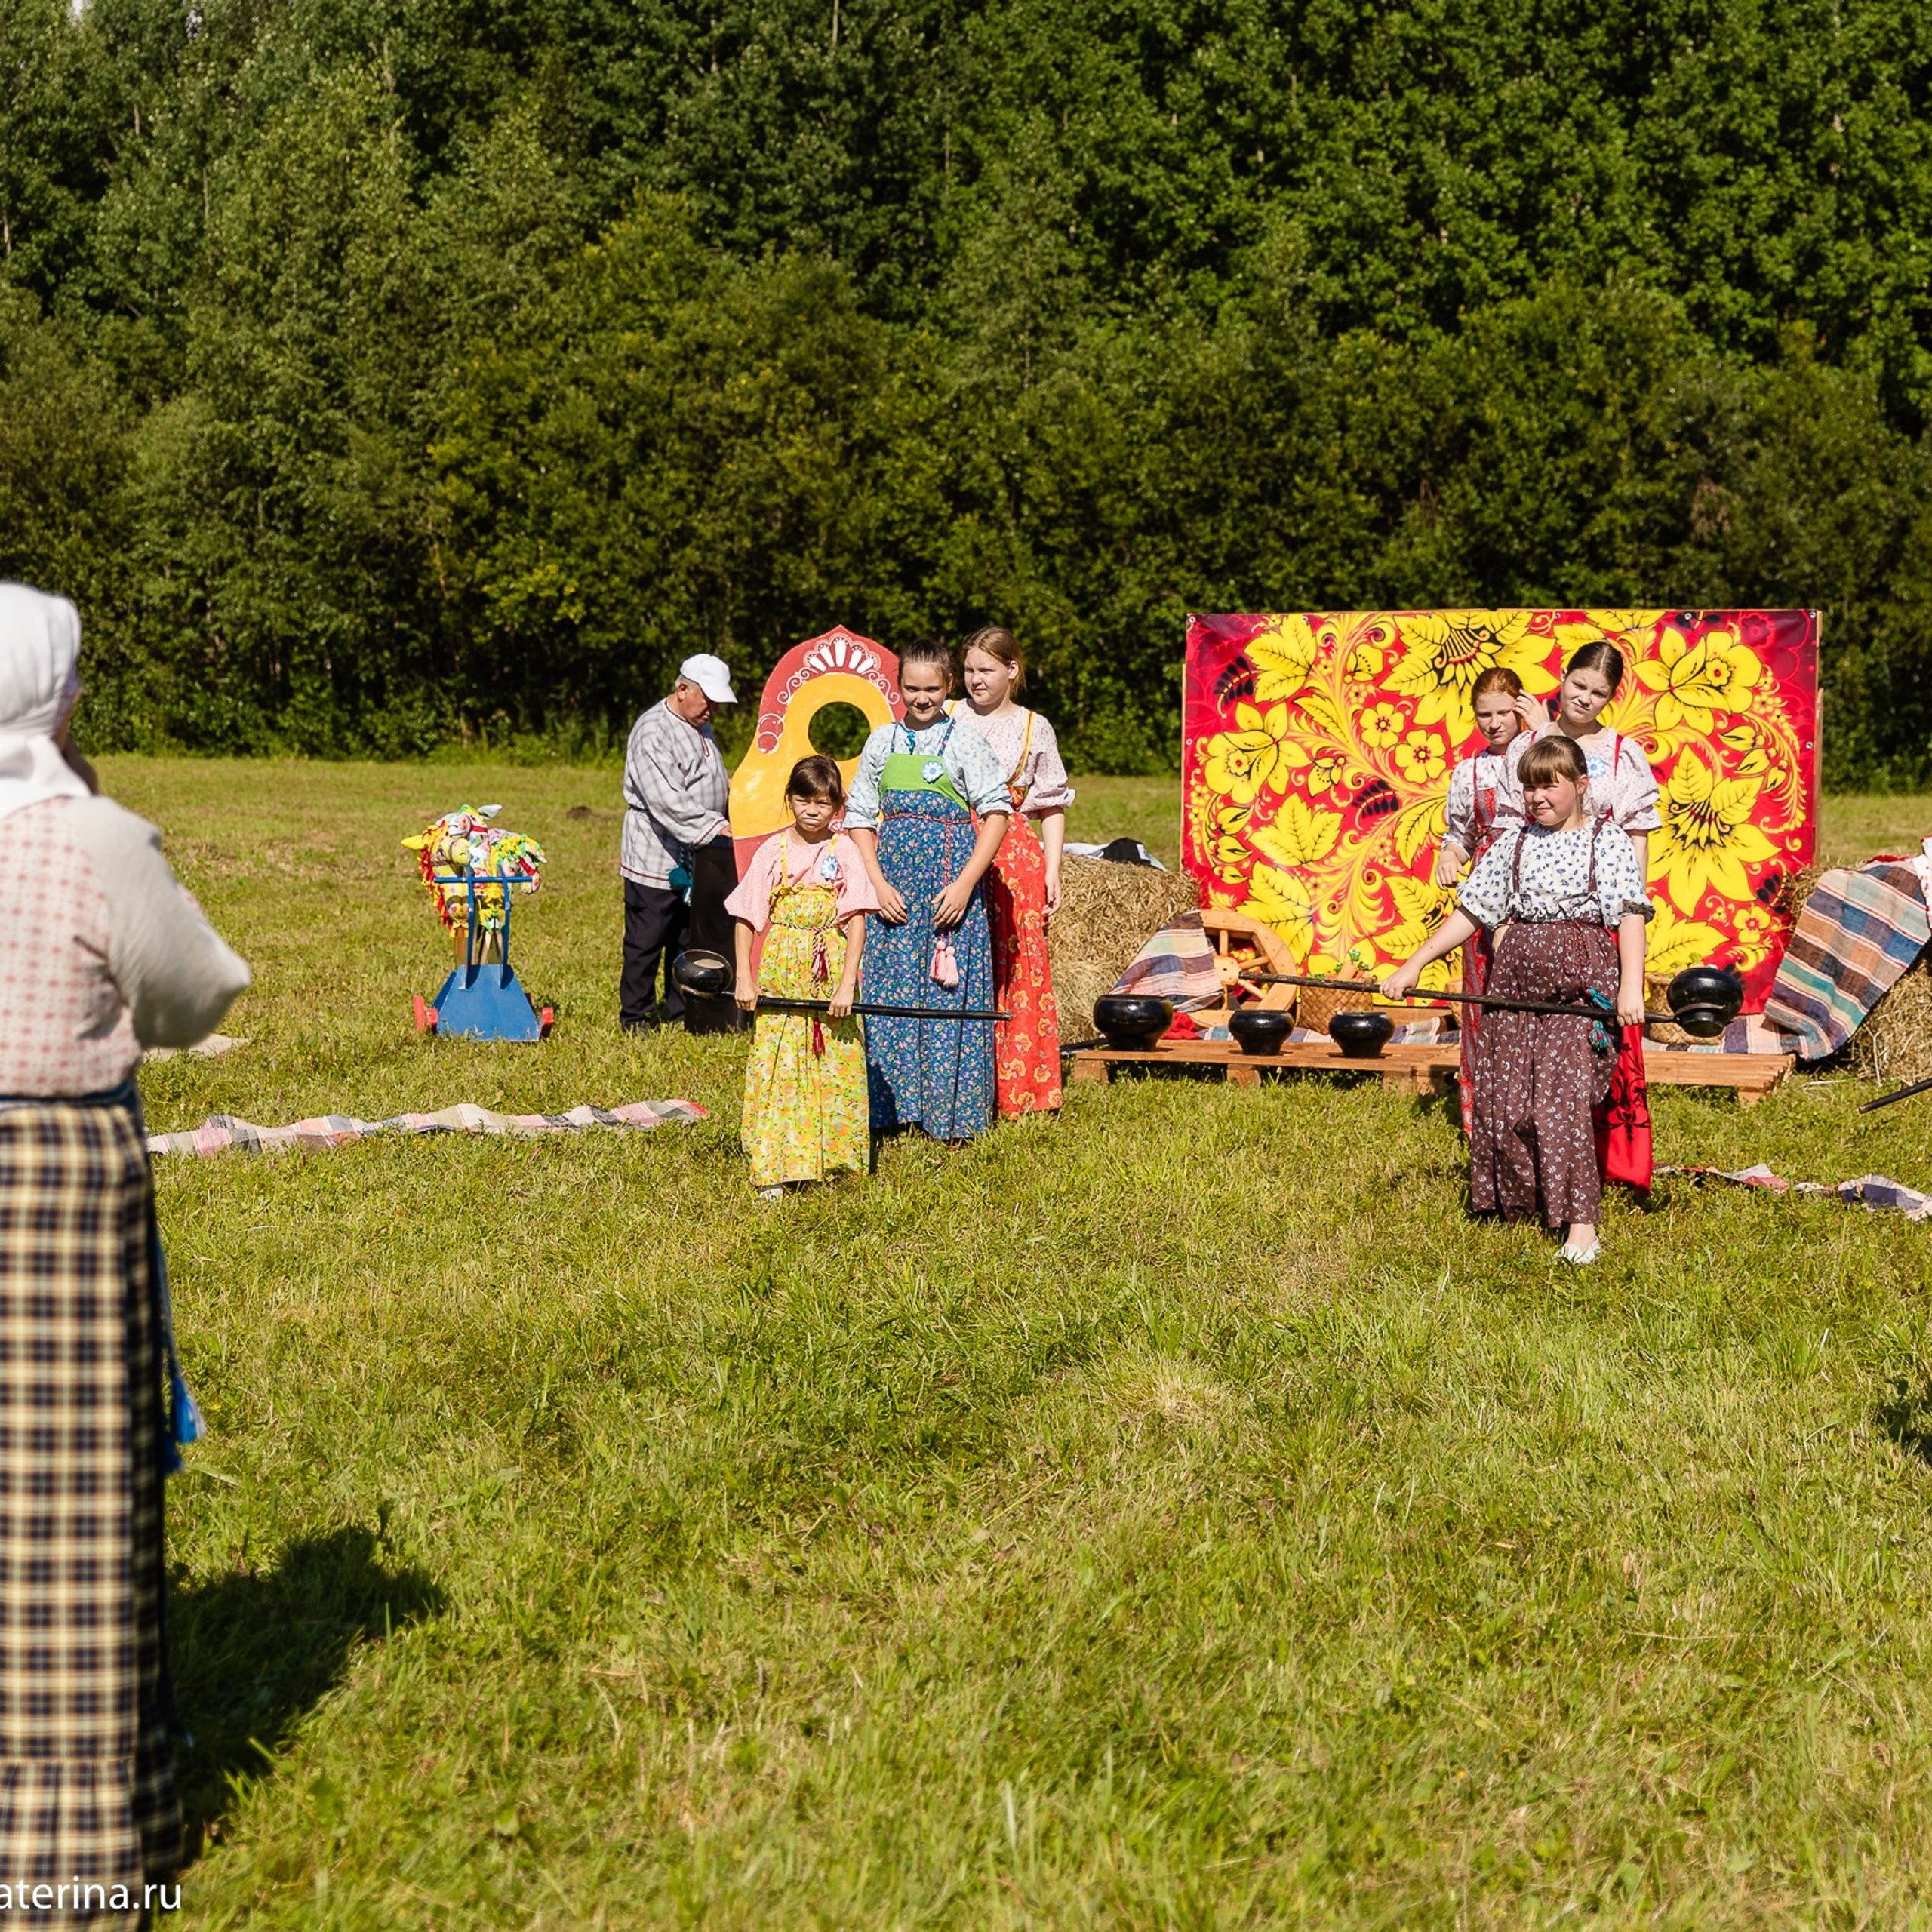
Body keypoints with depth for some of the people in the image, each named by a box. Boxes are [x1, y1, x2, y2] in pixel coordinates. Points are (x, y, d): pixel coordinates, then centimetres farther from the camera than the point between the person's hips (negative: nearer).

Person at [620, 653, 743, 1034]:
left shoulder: (701, 728, 14)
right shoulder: (653, 731, -17)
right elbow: (665, 799, -27)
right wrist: (715, 827, -30)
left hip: (697, 861, 8)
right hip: (656, 858, -8)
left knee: (690, 941, 13)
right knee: (646, 942, 0)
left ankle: (682, 1013, 22)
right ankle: (635, 1017, 9)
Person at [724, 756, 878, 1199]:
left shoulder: (844, 851, 0)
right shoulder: (773, 851, 1)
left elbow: (856, 921, -4)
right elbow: (746, 918, 5)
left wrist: (847, 984, -12)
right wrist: (744, 978, -2)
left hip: (830, 972, 0)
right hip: (781, 975, 0)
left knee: (836, 1068, 3)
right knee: (777, 1067, -3)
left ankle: (832, 1158, 15)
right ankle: (774, 1169, 0)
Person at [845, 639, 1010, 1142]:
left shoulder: (964, 742, -1)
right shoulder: (883, 741, 9)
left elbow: (996, 813, -6)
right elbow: (860, 816, 9)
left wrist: (965, 884, -14)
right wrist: (878, 883, -4)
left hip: (950, 882, -3)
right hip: (892, 882, 3)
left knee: (948, 990, -3)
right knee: (889, 992, 3)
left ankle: (953, 1114, 5)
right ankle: (893, 1106, 14)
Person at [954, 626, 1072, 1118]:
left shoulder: (1034, 728, 8)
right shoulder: (949, 719, 9)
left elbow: (1053, 806, 10)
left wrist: (1053, 871, 1)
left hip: (1013, 856, 0)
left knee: (1018, 967, -3)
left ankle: (1016, 1088, 5)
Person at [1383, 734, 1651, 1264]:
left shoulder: (1607, 841, 0)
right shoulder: (1513, 844, 11)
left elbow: (1630, 915, -8)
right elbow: (1470, 913, 12)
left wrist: (1630, 987, -20)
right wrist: (1412, 965, 6)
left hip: (1582, 982, -5)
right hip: (1516, 979, 5)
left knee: (1564, 1097, -14)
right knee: (1505, 1096, 2)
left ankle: (1580, 1222, -10)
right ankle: (1521, 1202, 22)